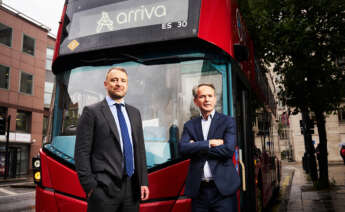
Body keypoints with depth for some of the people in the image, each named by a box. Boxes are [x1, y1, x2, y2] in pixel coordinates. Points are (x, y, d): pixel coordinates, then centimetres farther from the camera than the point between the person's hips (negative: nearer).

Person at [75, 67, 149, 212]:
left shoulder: (134, 113, 13)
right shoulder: (92, 112, -2)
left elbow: (140, 149, 13)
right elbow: (82, 152, -5)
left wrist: (143, 181, 7)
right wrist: (89, 186, -10)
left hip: (131, 187, 5)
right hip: (104, 189, -4)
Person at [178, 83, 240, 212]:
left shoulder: (227, 122, 2)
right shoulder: (189, 125, 9)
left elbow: (228, 150, -12)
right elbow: (182, 148, -7)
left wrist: (196, 148, -7)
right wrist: (209, 143, -15)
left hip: (223, 188, -2)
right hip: (198, 189, 2)